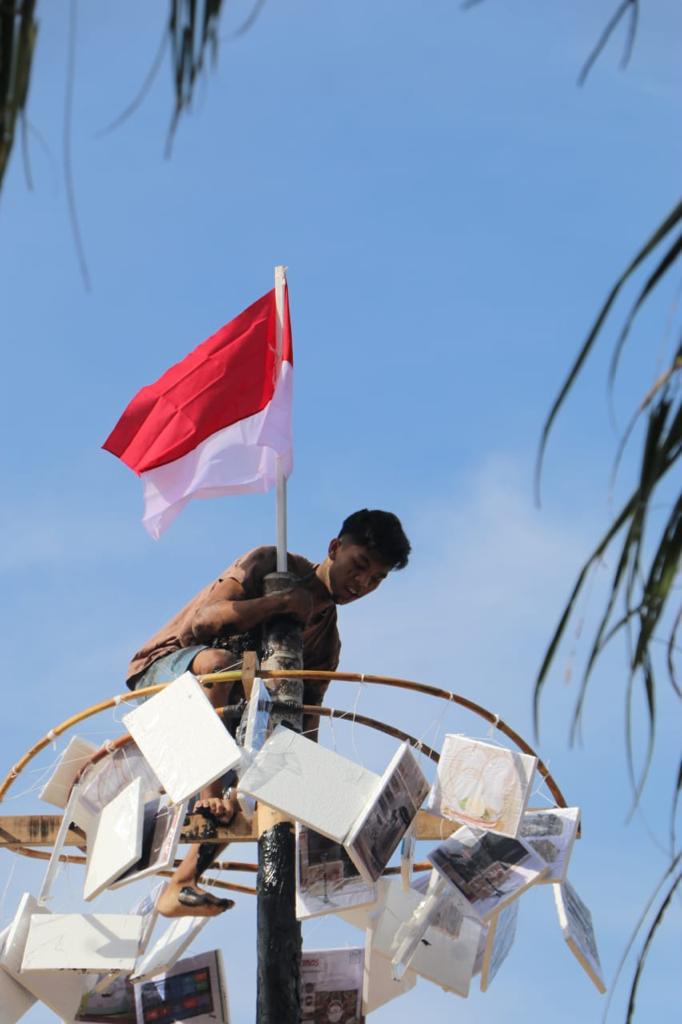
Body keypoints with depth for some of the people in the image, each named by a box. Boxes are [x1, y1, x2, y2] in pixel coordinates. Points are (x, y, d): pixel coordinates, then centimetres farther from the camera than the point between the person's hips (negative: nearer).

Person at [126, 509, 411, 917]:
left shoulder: (327, 639, 9)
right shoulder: (271, 565, -7)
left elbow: (305, 725, 5)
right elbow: (202, 621, -21)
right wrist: (281, 602, -29)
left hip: (222, 711, 7)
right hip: (166, 667, -7)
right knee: (219, 661, -37)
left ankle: (181, 887, -14)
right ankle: (209, 798, -33)